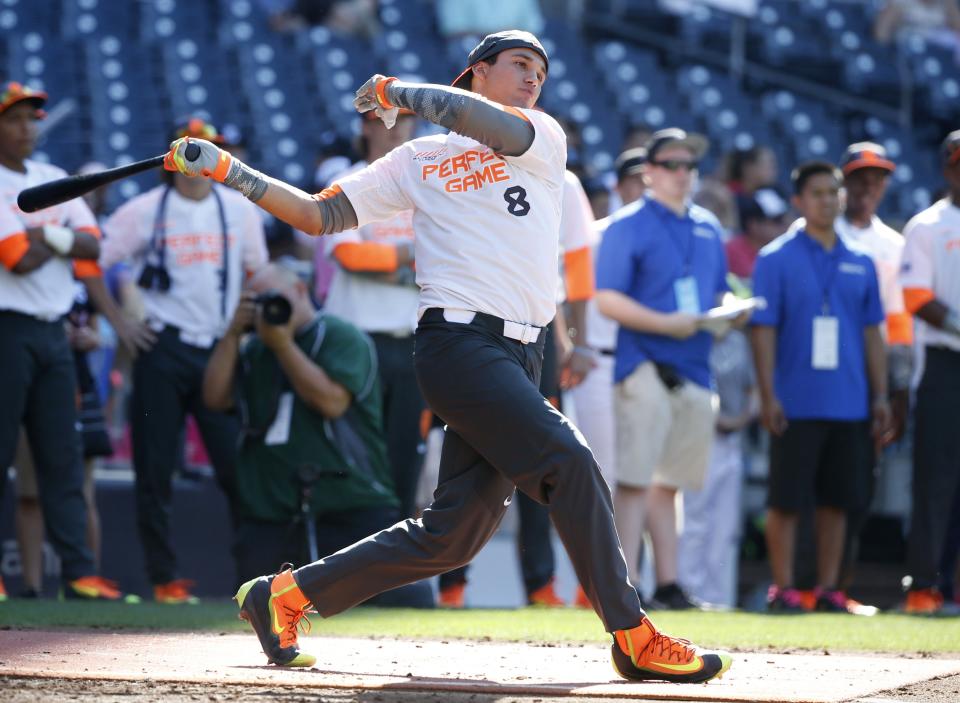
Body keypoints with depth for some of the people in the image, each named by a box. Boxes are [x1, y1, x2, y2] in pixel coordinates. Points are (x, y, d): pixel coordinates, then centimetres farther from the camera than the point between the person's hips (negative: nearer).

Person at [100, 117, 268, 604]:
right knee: (155, 468, -2)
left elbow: (258, 275, 19)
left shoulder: (240, 211, 10)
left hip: (220, 351, 2)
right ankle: (163, 578, 4)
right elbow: (94, 262, -1)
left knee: (238, 463, -4)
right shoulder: (144, 211, 0)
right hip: (163, 352, -2)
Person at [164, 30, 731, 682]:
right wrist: (227, 170, 5)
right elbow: (317, 214, 14)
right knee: (567, 461, -21)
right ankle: (635, 639, -16)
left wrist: (396, 90, 1)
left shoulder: (545, 139, 14)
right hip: (460, 341, -4)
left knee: (454, 533, 1)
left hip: (521, 357, 4)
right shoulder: (418, 161, 12)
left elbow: (498, 129, -9)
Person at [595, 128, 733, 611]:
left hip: (694, 368, 7)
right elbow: (607, 299, -10)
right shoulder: (628, 225, -3)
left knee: (670, 482, 12)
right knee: (635, 478, -11)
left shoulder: (707, 228, 18)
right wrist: (666, 323, -20)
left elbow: (718, 294, 24)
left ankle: (667, 584, 16)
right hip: (645, 365, -7)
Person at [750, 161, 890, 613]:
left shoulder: (860, 263, 12)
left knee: (837, 498, 6)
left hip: (849, 404, 4)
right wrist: (768, 395, -11)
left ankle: (828, 588, 12)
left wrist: (880, 394, 9)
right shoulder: (776, 259, 0)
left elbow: (872, 333, 15)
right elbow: (763, 329, -4)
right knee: (787, 498, -3)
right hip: (796, 402, -4)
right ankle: (783, 589, 3)